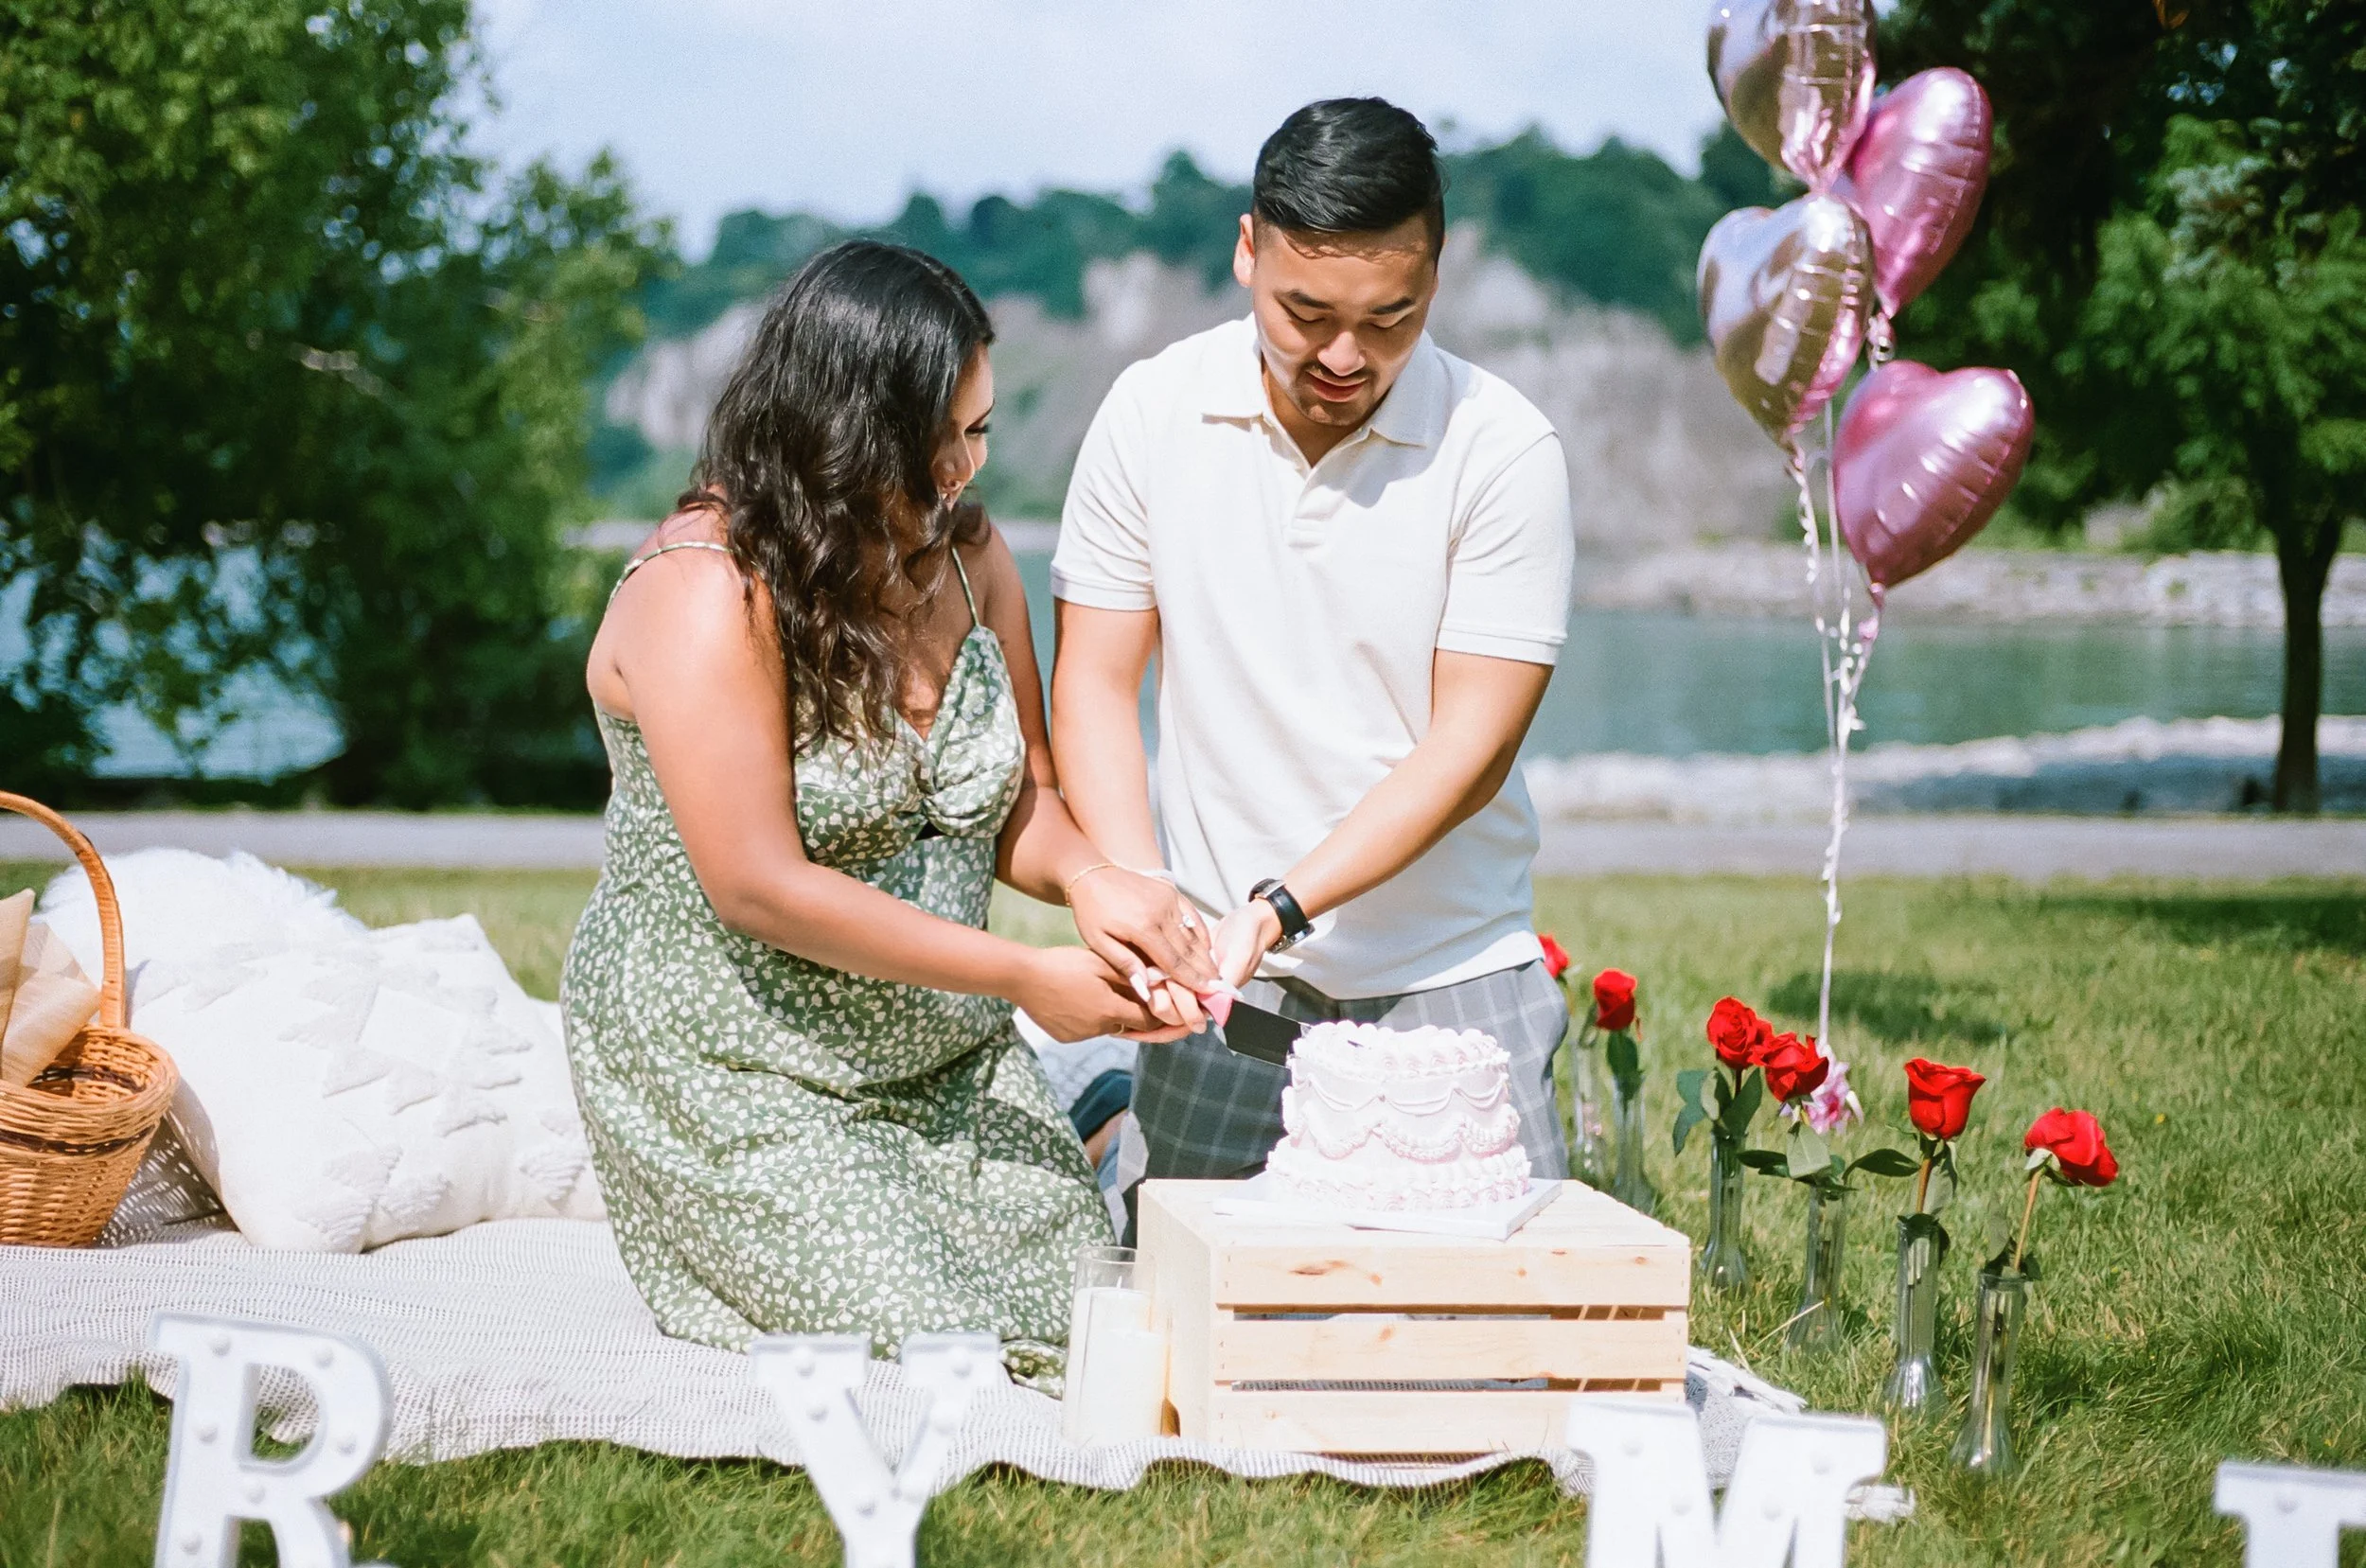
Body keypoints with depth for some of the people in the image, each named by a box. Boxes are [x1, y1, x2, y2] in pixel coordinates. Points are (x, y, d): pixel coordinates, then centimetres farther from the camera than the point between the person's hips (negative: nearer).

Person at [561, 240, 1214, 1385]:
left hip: (945, 1057, 6)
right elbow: (760, 885, -26)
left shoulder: (965, 554, 1)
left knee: (1086, 1303, -4)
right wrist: (1025, 979, -23)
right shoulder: (704, 594, -22)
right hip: (732, 1066, -6)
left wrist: (1087, 878, -17)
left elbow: (1016, 797, 8)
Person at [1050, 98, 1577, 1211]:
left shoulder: (1504, 451, -8)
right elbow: (1093, 683, 2)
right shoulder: (1153, 413, -1)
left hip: (1448, 974, -1)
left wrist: (1278, 908, -20)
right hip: (1222, 981, 1)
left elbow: (1469, 749, -9)